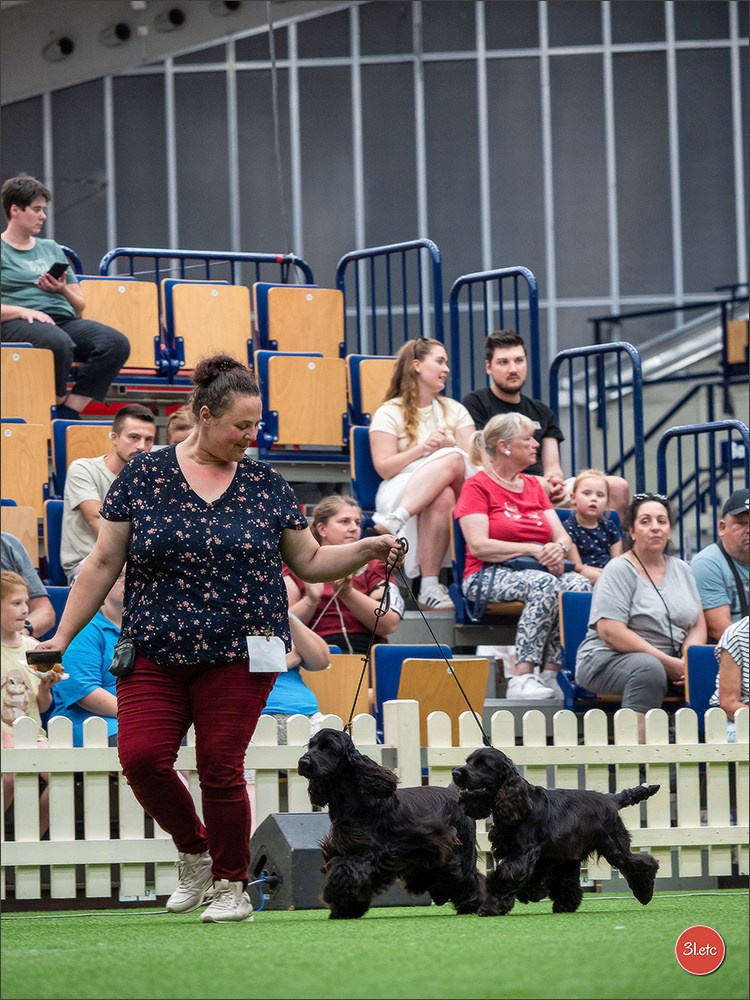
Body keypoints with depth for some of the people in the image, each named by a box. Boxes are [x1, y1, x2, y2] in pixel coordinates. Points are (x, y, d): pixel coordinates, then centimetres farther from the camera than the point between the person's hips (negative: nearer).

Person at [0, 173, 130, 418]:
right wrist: (22, 311, -17)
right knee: (59, 342, -41)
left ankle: (70, 410, -23)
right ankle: (57, 405, -19)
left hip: (64, 319, 6)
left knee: (117, 343, -24)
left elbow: (80, 306, 27)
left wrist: (63, 290, 5)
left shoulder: (52, 249, 27)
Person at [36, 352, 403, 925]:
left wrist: (369, 549, -4)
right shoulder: (144, 476, 2)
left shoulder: (266, 485, 6)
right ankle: (194, 850, 15)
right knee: (142, 757, -12)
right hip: (154, 655, 0)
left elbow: (310, 562, 12)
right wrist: (63, 636, 3)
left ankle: (232, 884, 15)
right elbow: (104, 564, 5)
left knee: (221, 769, -3)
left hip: (239, 656, 0)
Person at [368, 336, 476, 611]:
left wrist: (449, 446, -11)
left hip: (458, 488, 3)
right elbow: (384, 468, -3)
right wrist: (423, 449, -15)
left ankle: (394, 522, -45)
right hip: (401, 492, -3)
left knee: (454, 461, -34)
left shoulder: (454, 411, 23)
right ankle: (428, 587, -48)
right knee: (441, 497, -39)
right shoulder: (389, 413, 10)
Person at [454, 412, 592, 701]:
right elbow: (478, 546, -13)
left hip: (540, 569, 6)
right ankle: (522, 678, -41)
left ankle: (550, 675, -30)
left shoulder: (534, 486, 20)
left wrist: (559, 548, -13)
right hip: (489, 576, -6)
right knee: (543, 583, -37)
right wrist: (533, 550, -18)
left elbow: (562, 536, 12)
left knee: (580, 585, -27)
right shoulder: (477, 486, 0)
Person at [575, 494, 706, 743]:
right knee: (649, 668, -39)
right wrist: (667, 662, -18)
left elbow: (698, 625, 13)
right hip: (609, 660, -6)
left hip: (670, 663, 6)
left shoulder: (681, 569, 16)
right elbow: (610, 632, -15)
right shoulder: (620, 570, -4)